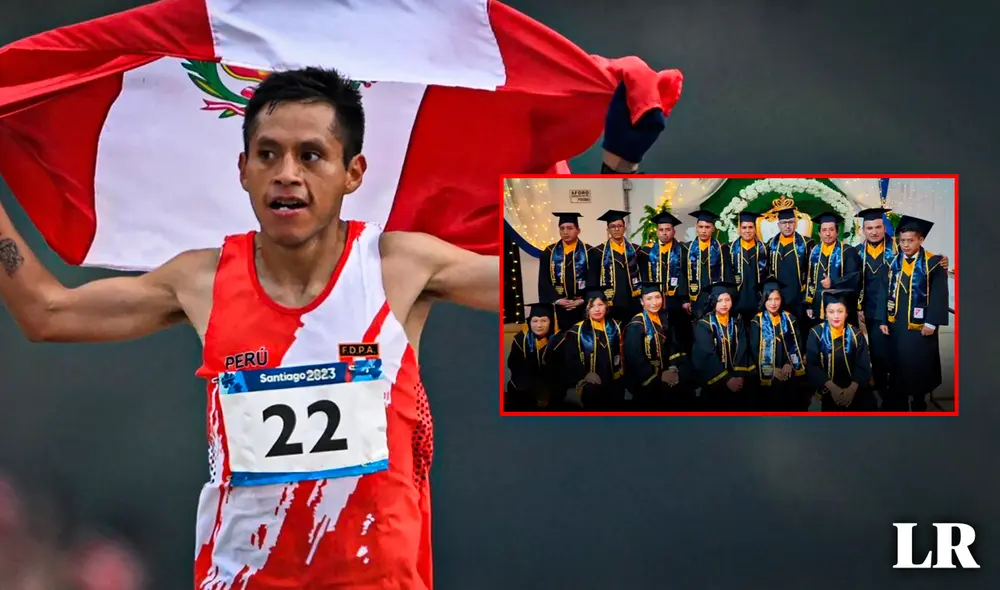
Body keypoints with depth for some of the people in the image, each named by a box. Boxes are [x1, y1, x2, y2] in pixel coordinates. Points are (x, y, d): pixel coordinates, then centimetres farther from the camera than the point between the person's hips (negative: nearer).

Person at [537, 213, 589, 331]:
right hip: (557, 307, 1)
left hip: (583, 307, -1)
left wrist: (581, 300, -12)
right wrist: (557, 300, -10)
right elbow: (543, 281, 3)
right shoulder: (549, 252, 8)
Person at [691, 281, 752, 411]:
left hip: (736, 385, 4)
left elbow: (742, 353, -1)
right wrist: (726, 380, -22)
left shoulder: (736, 325, 7)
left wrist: (740, 376, -18)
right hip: (713, 385, -4)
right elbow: (707, 356, -16)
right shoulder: (704, 325, -7)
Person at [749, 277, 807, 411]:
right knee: (770, 408, 0)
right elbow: (755, 349, -7)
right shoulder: (757, 321, -3)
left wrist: (790, 365, -11)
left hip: (789, 374, 3)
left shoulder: (789, 319, 7)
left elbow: (797, 345, 5)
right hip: (768, 377, -3)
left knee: (790, 408, 3)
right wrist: (772, 370, -13)